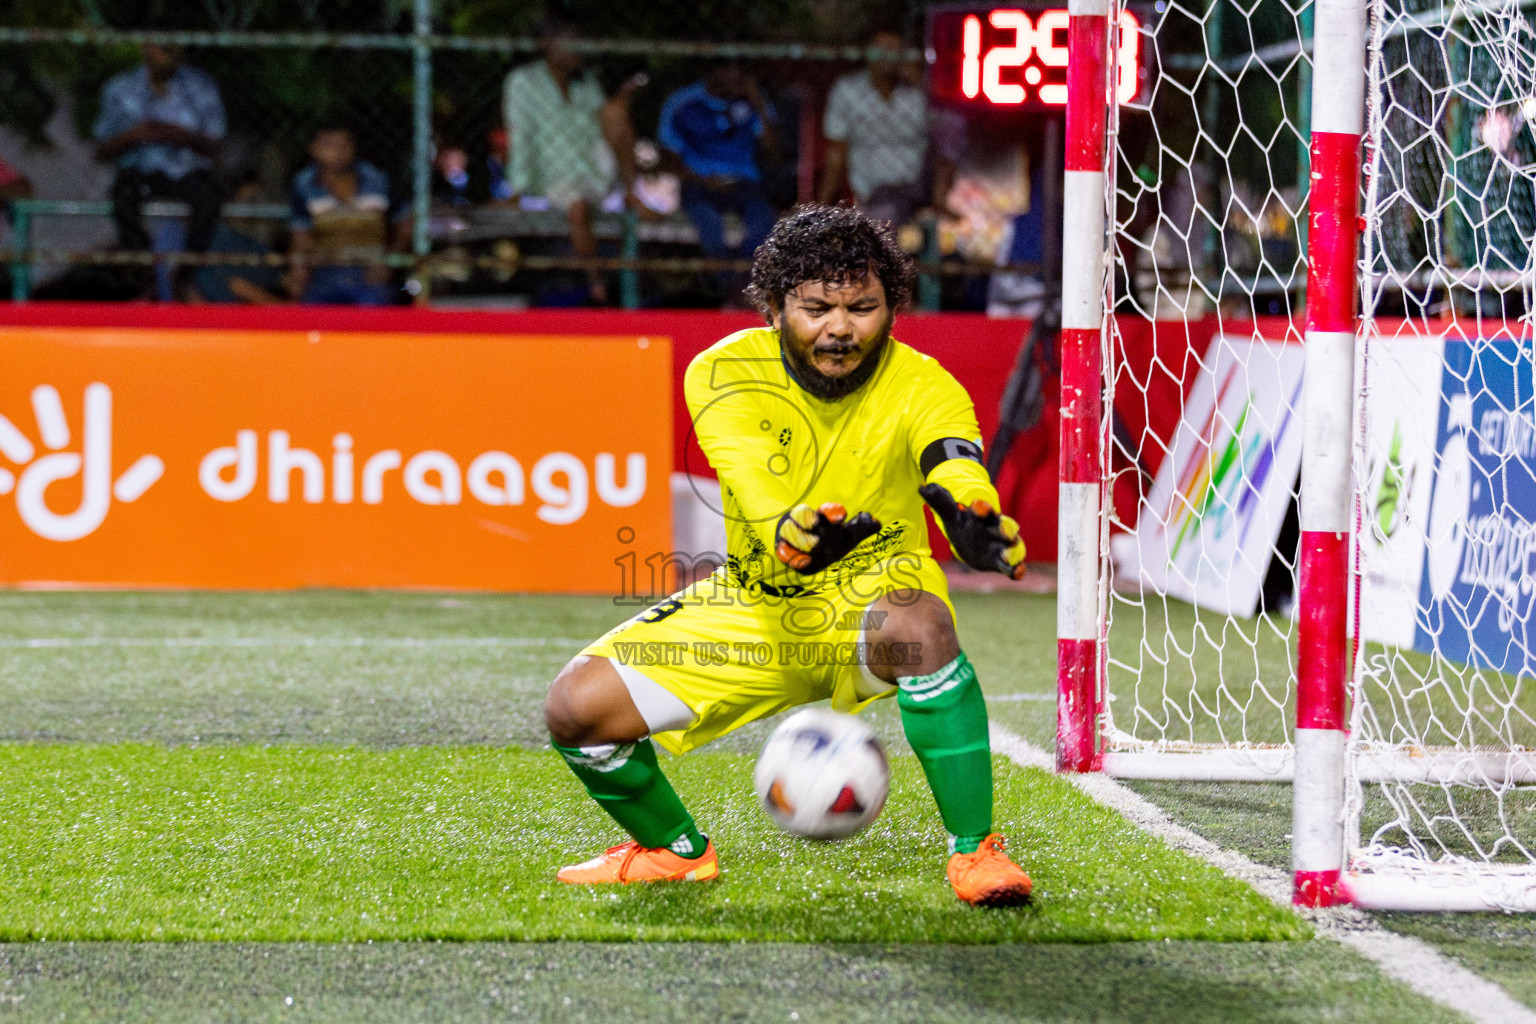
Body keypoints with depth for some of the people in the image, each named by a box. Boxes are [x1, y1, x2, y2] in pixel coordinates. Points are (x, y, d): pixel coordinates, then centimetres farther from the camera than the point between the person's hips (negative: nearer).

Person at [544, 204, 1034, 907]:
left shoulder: (921, 388, -17)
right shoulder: (722, 374, -15)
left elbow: (959, 475, -38)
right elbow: (754, 485, -34)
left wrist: (976, 524, -65)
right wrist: (790, 537, -59)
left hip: (871, 593, -2)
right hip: (755, 610, 3)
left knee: (919, 623, -39)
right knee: (576, 709, -11)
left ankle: (974, 849, -26)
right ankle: (675, 849, 18)